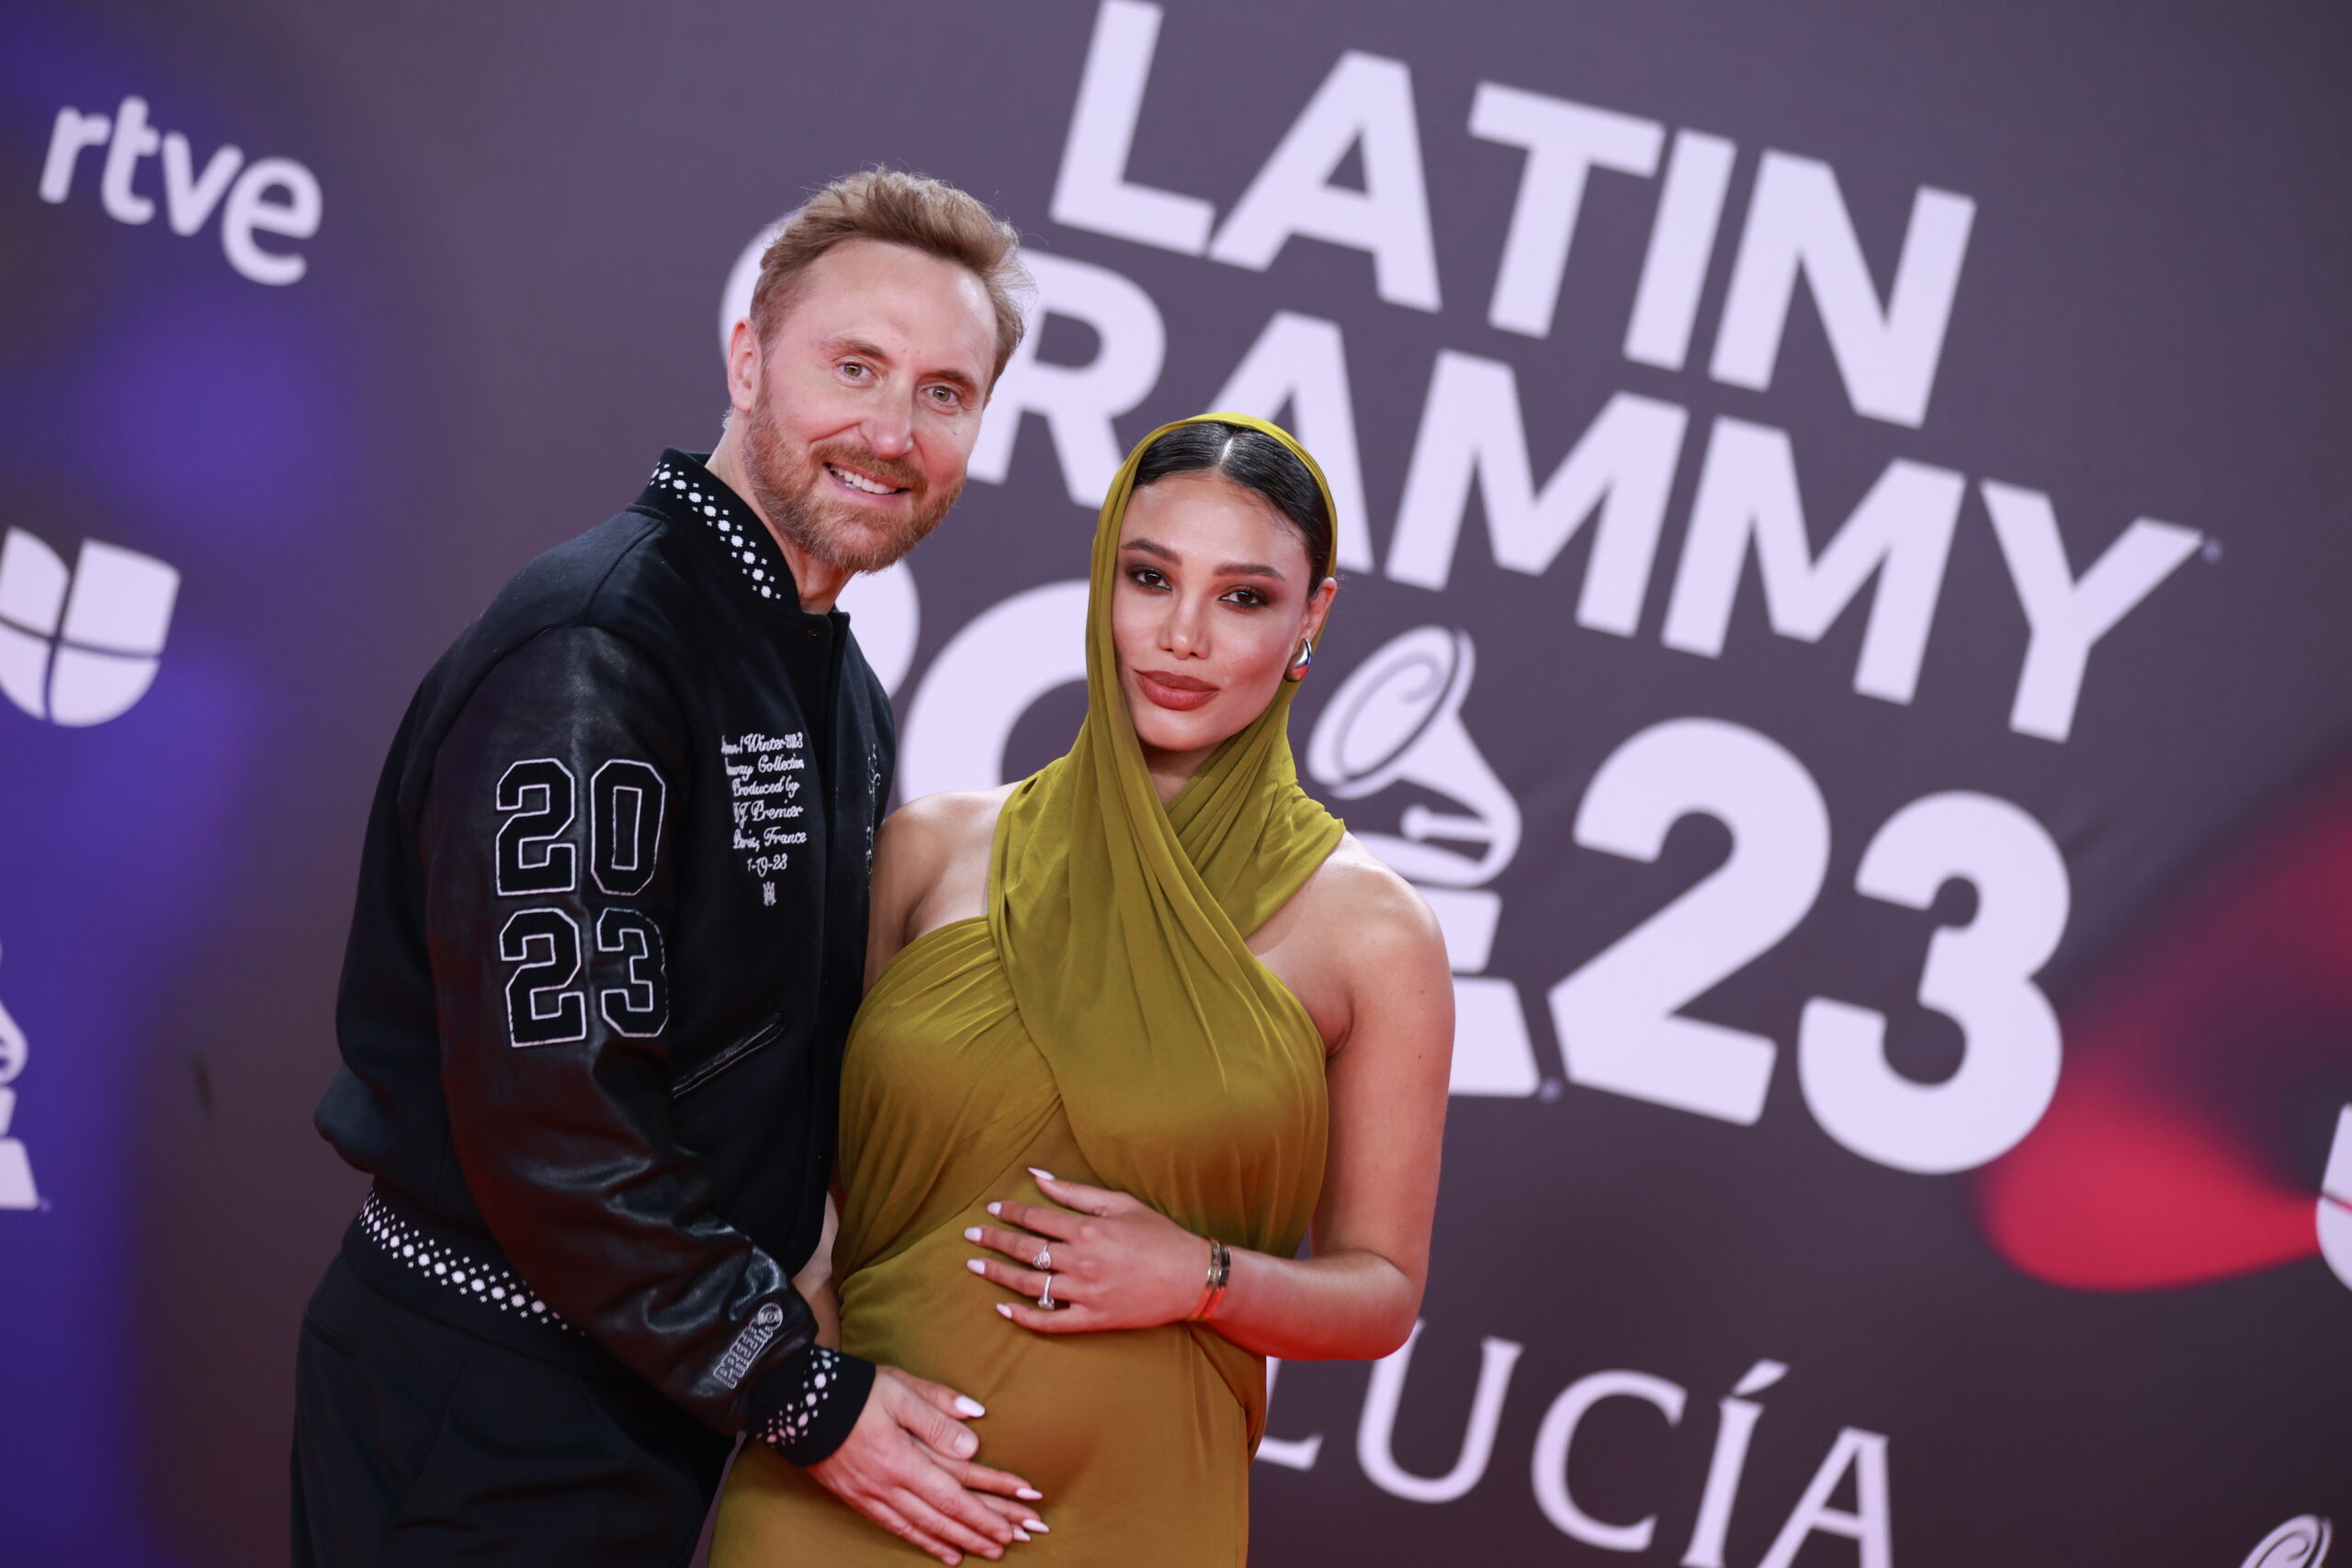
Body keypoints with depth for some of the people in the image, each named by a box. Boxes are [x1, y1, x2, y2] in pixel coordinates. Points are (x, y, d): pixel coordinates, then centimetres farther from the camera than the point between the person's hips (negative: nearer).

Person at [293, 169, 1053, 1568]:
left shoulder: (842, 692, 11)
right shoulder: (589, 654, -20)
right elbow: (548, 1114, -25)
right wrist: (804, 1399, -19)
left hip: (671, 1393, 9)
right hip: (487, 1424, -9)